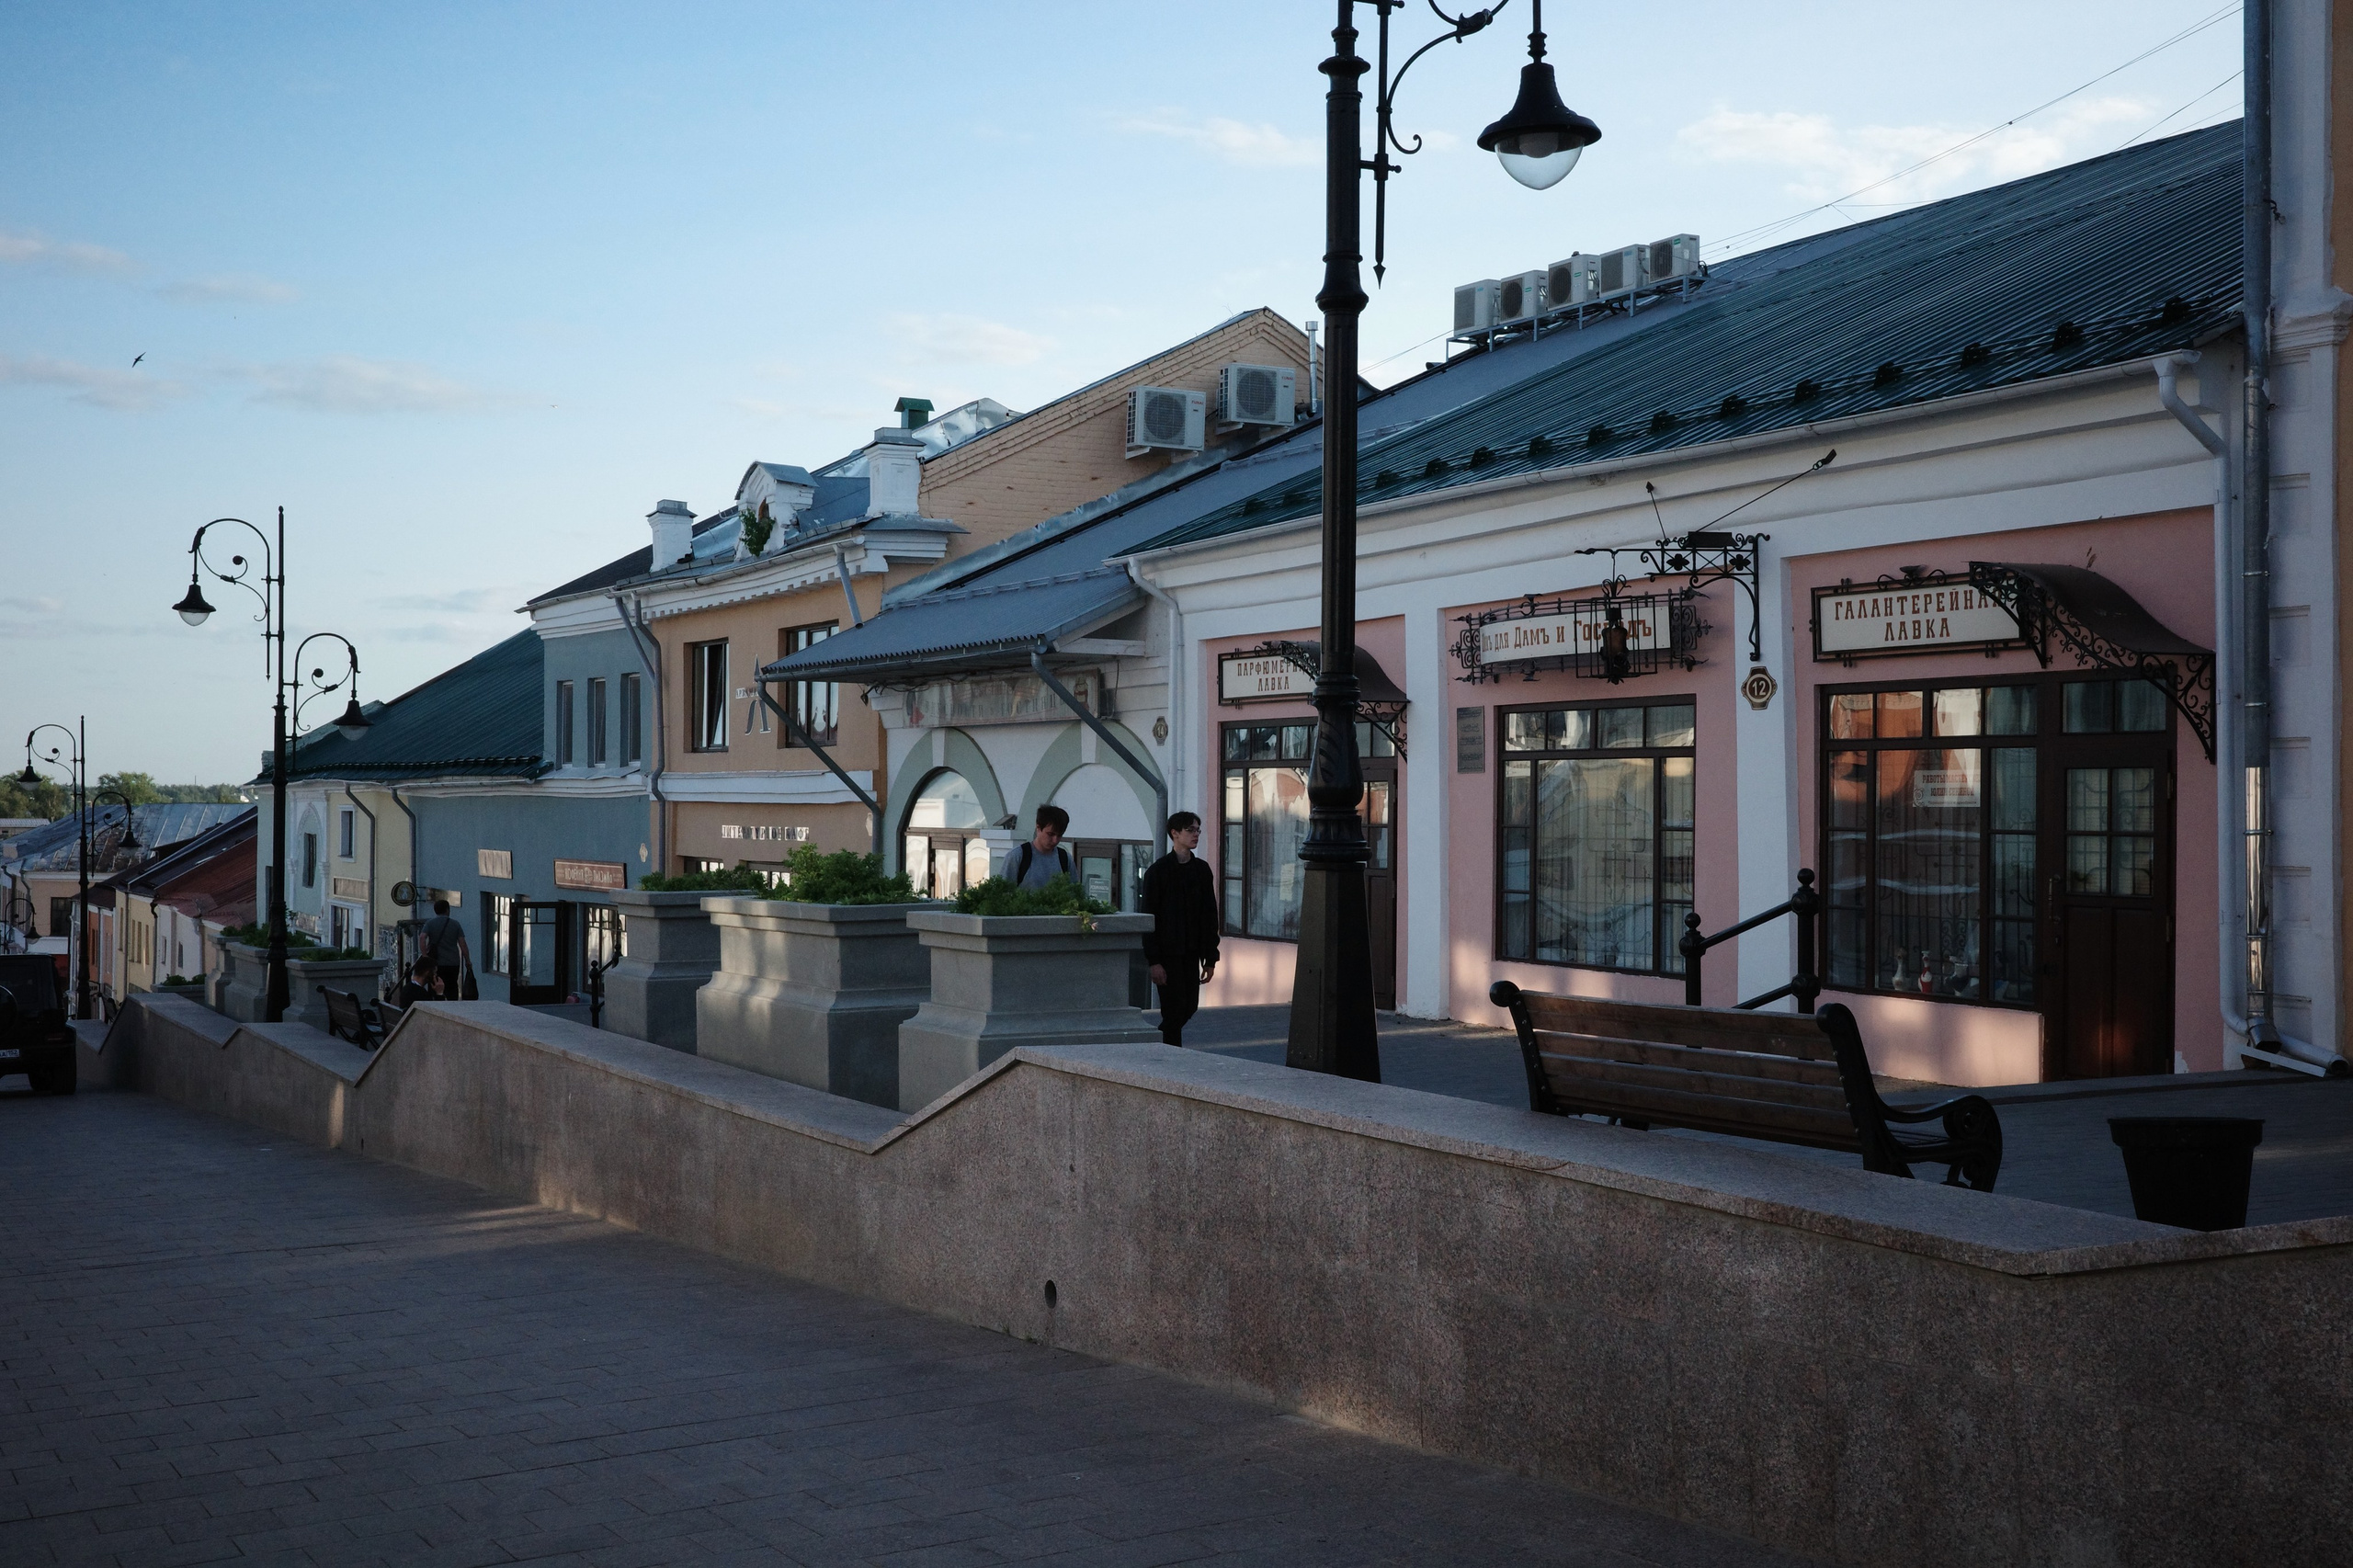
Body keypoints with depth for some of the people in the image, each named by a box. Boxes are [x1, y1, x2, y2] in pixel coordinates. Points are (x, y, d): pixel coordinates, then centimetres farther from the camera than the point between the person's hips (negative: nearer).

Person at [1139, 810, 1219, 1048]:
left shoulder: (1201, 869, 9)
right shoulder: (1158, 871, -7)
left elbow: (1209, 914, 11)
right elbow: (1149, 918, -9)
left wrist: (1210, 957, 6)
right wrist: (1154, 961, -15)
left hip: (1191, 953, 6)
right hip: (1167, 953, -6)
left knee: (1189, 1006, 8)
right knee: (1174, 1008, -6)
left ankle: (1156, 1043, 28)